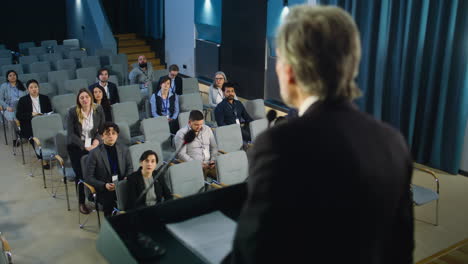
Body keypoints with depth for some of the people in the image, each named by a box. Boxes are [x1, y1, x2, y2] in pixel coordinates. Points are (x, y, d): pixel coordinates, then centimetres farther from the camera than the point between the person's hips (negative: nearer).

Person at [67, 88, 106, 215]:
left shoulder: (98, 109, -1)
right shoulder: (72, 112, -9)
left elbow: (102, 128, 9)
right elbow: (71, 133, -8)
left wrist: (97, 139, -10)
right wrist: (84, 146, -17)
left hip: (93, 144, 2)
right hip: (76, 146, -2)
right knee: (80, 173, -15)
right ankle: (81, 202, 2)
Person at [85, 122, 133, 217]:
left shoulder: (124, 149, 9)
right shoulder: (95, 153, -1)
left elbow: (130, 168, 19)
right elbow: (88, 177, 0)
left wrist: (127, 178, -4)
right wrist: (104, 185, -15)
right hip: (104, 190, -2)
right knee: (109, 202, -33)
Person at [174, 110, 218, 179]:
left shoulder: (207, 129, 15)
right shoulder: (181, 134, -2)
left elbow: (214, 147, 21)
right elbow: (181, 154, -8)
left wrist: (213, 160, 2)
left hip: (209, 164, 5)